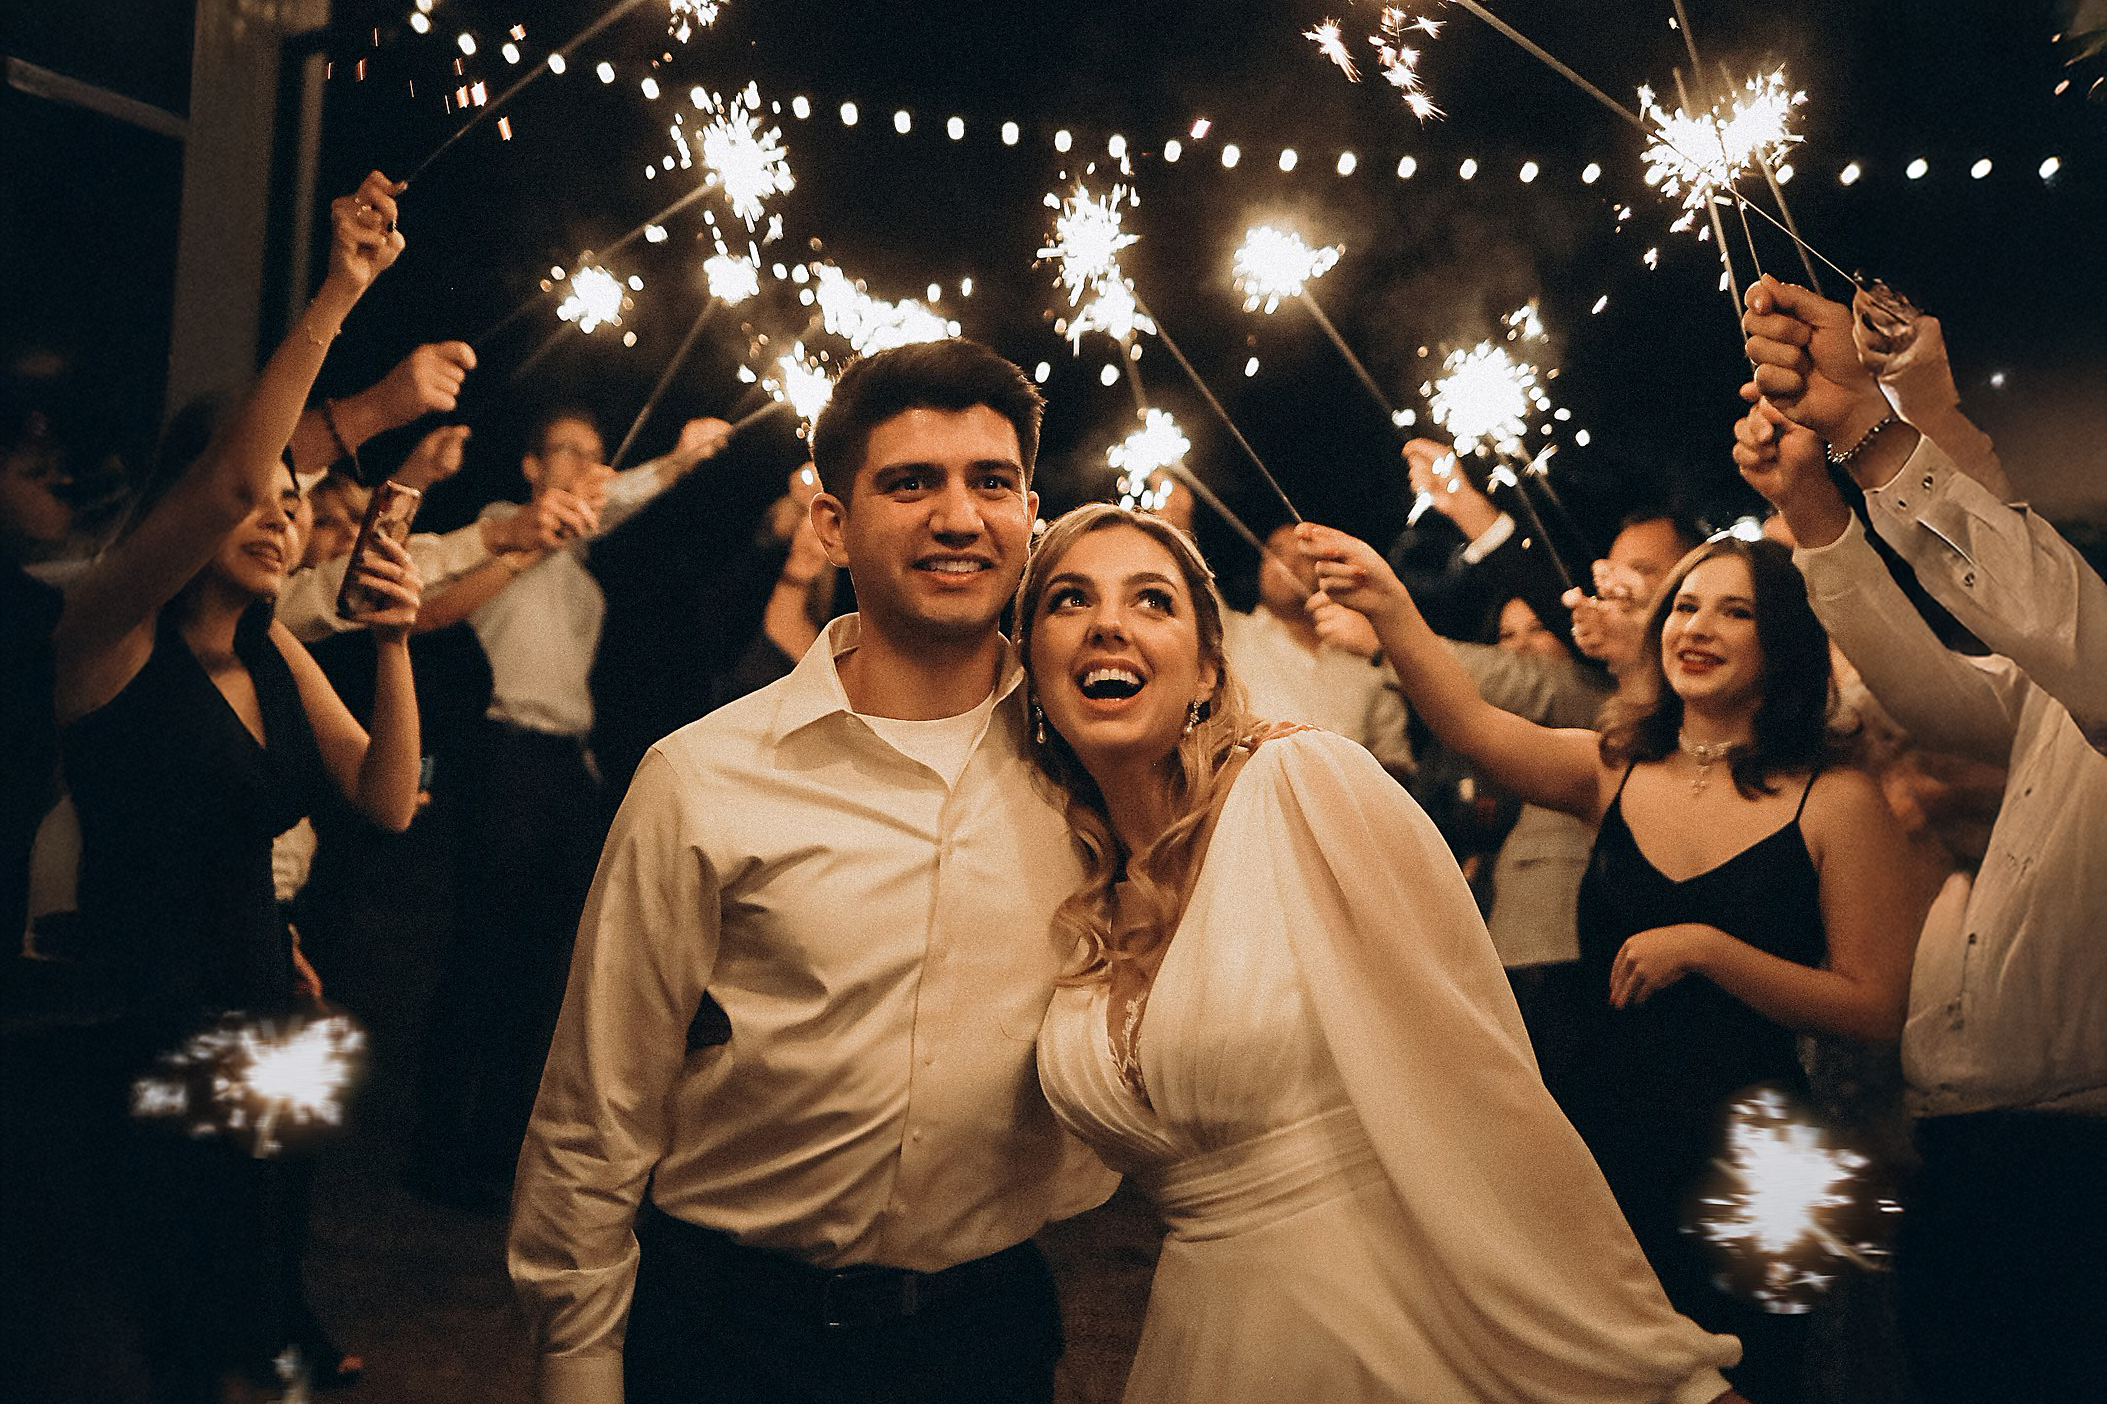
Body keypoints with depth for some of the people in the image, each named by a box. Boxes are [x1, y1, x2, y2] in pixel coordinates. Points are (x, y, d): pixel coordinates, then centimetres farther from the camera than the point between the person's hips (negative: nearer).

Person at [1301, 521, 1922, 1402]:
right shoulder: (1612, 772, 2)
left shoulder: (1838, 802, -6)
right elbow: (1475, 727, -16)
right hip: (1599, 1137, 3)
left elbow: (1877, 1013, -8)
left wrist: (1704, 948, -19)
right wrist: (1390, 612, -32)